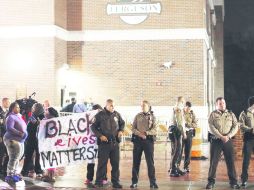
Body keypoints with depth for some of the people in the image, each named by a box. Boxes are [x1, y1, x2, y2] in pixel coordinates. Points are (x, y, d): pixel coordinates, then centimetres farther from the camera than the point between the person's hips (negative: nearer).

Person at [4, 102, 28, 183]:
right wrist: (19, 133, -24)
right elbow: (9, 128, -21)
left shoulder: (18, 117, 16)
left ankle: (14, 173, 19)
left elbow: (23, 128, 24)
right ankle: (9, 175, -8)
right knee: (13, 158, -11)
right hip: (12, 140, -9)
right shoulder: (11, 117, -10)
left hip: (20, 141, 9)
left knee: (17, 158, 12)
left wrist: (24, 133, 5)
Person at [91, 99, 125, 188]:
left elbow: (122, 123, 23)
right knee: (102, 163, -1)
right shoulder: (100, 115, -4)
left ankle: (115, 182, 15)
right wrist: (100, 135, -12)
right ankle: (99, 181, 9)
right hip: (104, 142, -4)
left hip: (115, 143, 4)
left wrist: (121, 130, 4)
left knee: (116, 163, 6)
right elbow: (93, 127, -1)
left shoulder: (117, 114, 7)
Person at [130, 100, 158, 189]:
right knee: (136, 161, 4)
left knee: (150, 162, -4)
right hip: (137, 140, 2)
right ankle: (134, 181, 12)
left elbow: (155, 130, -4)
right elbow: (133, 128, 4)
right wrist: (140, 134, -14)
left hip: (149, 140, -2)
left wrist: (146, 133, -20)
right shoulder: (137, 116, 10)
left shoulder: (152, 117, 5)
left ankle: (153, 182, 0)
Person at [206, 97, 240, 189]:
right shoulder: (213, 115, 3)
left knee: (230, 161, 1)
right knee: (213, 161, 0)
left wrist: (228, 136, -14)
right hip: (216, 140, -1)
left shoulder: (231, 114, 10)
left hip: (228, 141, 2)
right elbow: (211, 128, -8)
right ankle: (211, 181, 8)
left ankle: (233, 182, 10)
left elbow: (235, 126, 2)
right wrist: (221, 137, -17)